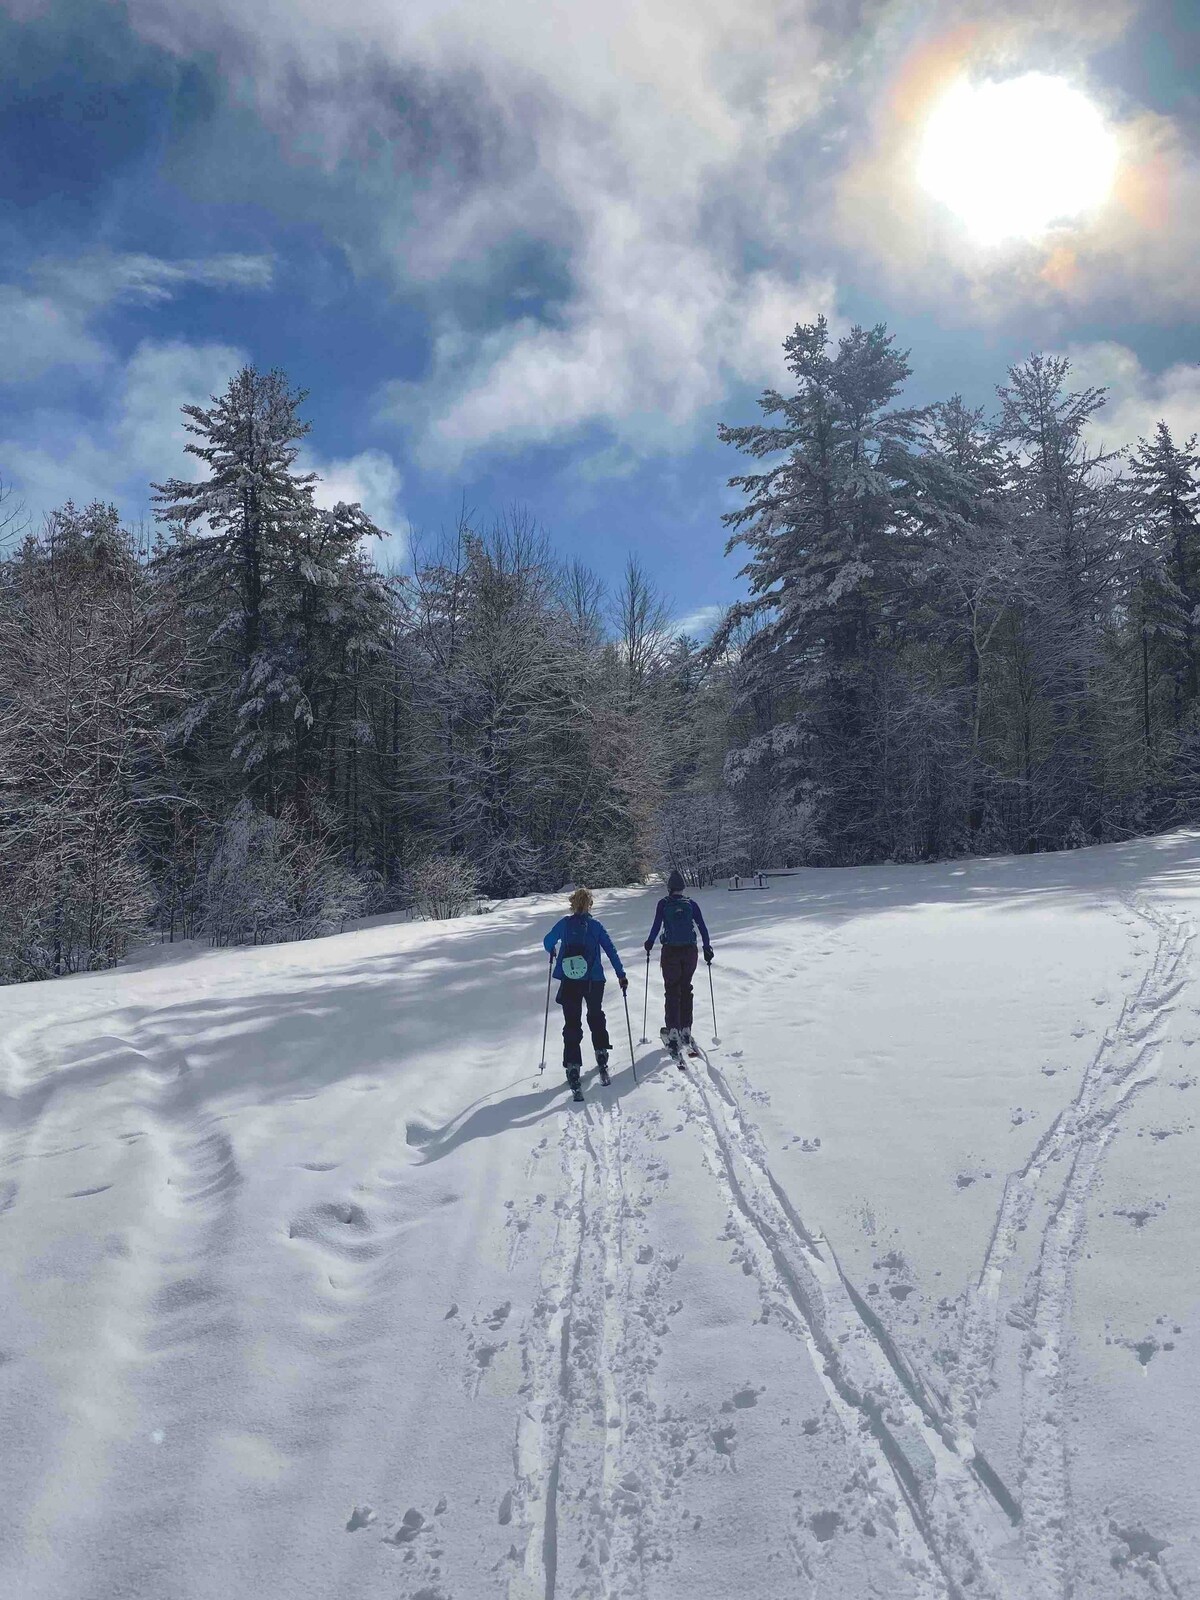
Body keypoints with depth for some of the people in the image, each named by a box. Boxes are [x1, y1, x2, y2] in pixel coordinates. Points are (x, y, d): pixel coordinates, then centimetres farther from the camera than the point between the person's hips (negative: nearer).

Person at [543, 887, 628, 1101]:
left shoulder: (564, 924, -1)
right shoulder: (596, 926, -2)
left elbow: (548, 942, 13)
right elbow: (611, 951, -3)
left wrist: (553, 953, 35)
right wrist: (621, 975, 2)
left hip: (569, 982, 0)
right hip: (594, 981, 1)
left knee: (572, 1025, 4)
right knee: (596, 1018, 23)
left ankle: (573, 1070, -6)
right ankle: (602, 1059, 18)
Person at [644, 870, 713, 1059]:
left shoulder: (663, 903, -3)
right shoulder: (691, 904, 2)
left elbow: (656, 925, -4)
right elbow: (702, 927, 1)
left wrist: (650, 944, 11)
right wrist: (707, 947, 10)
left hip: (670, 951, -2)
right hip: (690, 951, 2)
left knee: (672, 991, 2)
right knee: (686, 990, 14)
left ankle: (673, 1031, -7)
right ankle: (686, 1030, 14)